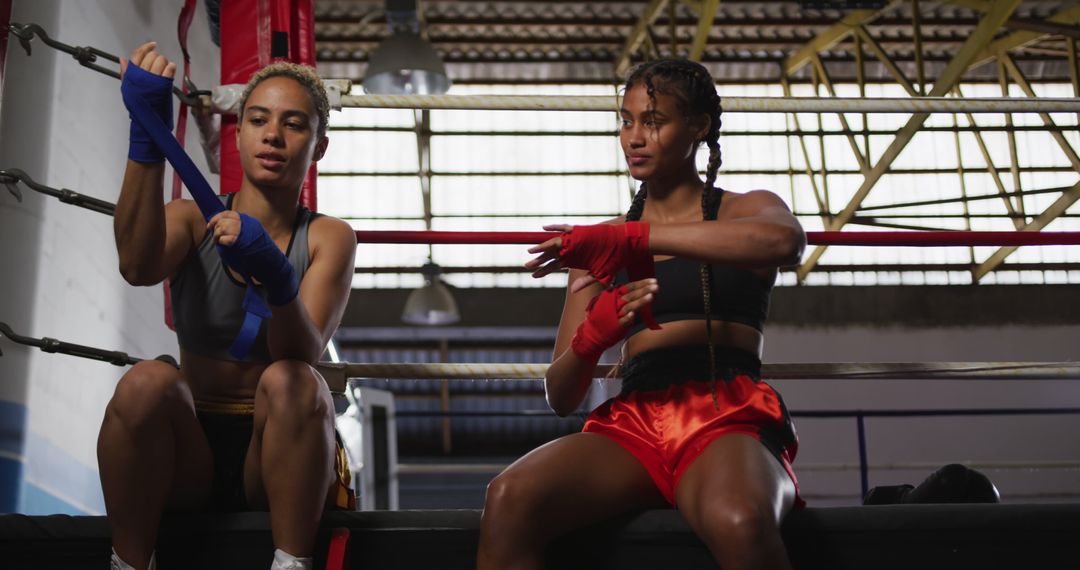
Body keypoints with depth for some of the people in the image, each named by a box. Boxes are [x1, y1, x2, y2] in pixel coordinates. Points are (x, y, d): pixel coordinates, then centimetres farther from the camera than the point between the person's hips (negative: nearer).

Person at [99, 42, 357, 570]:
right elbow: (138, 266, -24)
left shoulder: (328, 238, 0)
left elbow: (304, 354, -19)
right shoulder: (192, 220, 2)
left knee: (291, 382, -31)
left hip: (276, 455, -1)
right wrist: (146, 136, -36)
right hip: (187, 458, 1)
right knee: (147, 382, -29)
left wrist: (275, 278, -40)